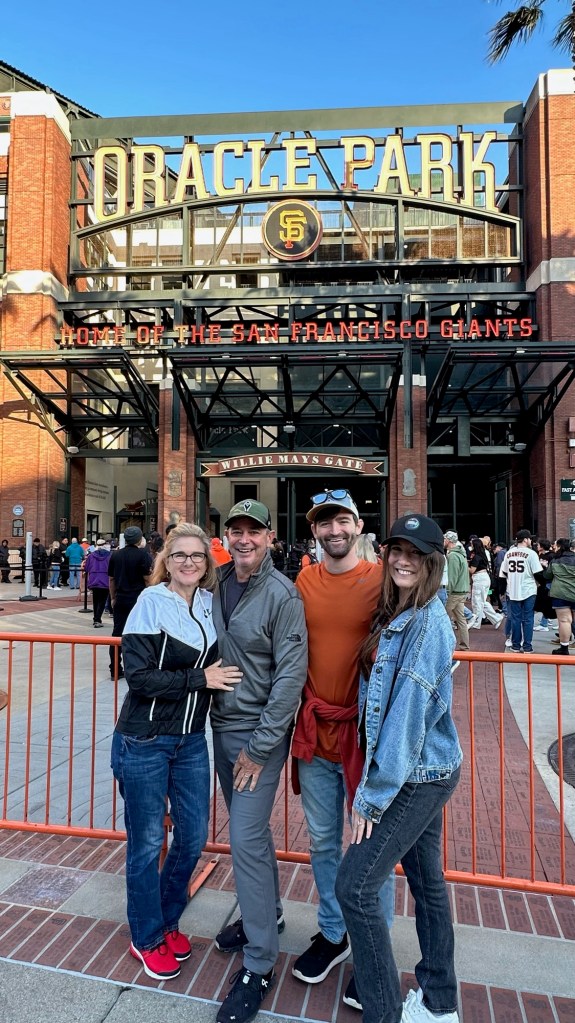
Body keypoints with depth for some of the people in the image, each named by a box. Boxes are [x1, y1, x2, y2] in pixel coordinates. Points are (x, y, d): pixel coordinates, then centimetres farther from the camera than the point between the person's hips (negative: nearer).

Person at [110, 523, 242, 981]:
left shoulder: (212, 603, 1)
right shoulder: (152, 603, -14)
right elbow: (139, 675, -19)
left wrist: (220, 677, -4)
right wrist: (199, 678, -19)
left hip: (192, 740, 5)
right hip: (144, 741, -5)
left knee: (194, 836, 14)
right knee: (147, 842, 10)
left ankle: (167, 920, 40)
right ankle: (147, 938, 34)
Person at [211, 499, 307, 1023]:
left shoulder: (283, 595, -18)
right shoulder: (218, 584, 0)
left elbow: (291, 675, -18)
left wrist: (259, 747, -16)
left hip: (260, 733, -6)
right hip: (221, 725, 6)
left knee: (247, 841, -2)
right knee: (249, 830, 21)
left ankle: (260, 965, 16)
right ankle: (267, 911, 44)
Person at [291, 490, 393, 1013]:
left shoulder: (383, 579, -11)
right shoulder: (303, 583, 1)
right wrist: (301, 714, 7)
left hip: (366, 732, -4)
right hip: (315, 732, 4)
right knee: (323, 842, 19)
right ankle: (332, 935, 41)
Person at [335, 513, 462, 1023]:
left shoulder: (428, 622, -22)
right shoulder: (398, 614, 4)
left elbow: (409, 714, -23)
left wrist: (373, 796, -18)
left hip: (418, 775, -8)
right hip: (423, 770, 8)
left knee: (355, 885, -3)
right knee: (425, 876, 20)